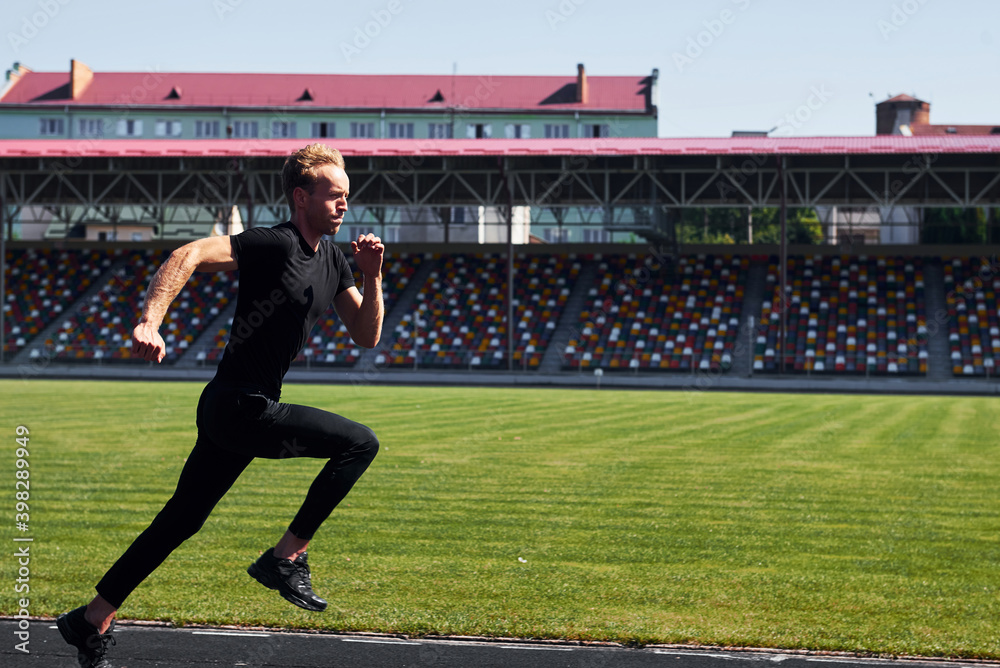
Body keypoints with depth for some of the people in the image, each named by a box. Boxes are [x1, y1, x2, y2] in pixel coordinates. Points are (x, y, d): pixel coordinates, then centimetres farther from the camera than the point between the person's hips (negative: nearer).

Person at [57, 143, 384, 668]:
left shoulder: (332, 261, 14)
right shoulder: (275, 244, -15)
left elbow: (366, 336, 16)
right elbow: (189, 255, -25)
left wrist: (372, 277, 0)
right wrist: (150, 323, -36)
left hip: (229, 410, 9)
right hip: (241, 407, -9)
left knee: (182, 520, 13)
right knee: (359, 443, -10)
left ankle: (94, 620, 20)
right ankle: (285, 558, -4)